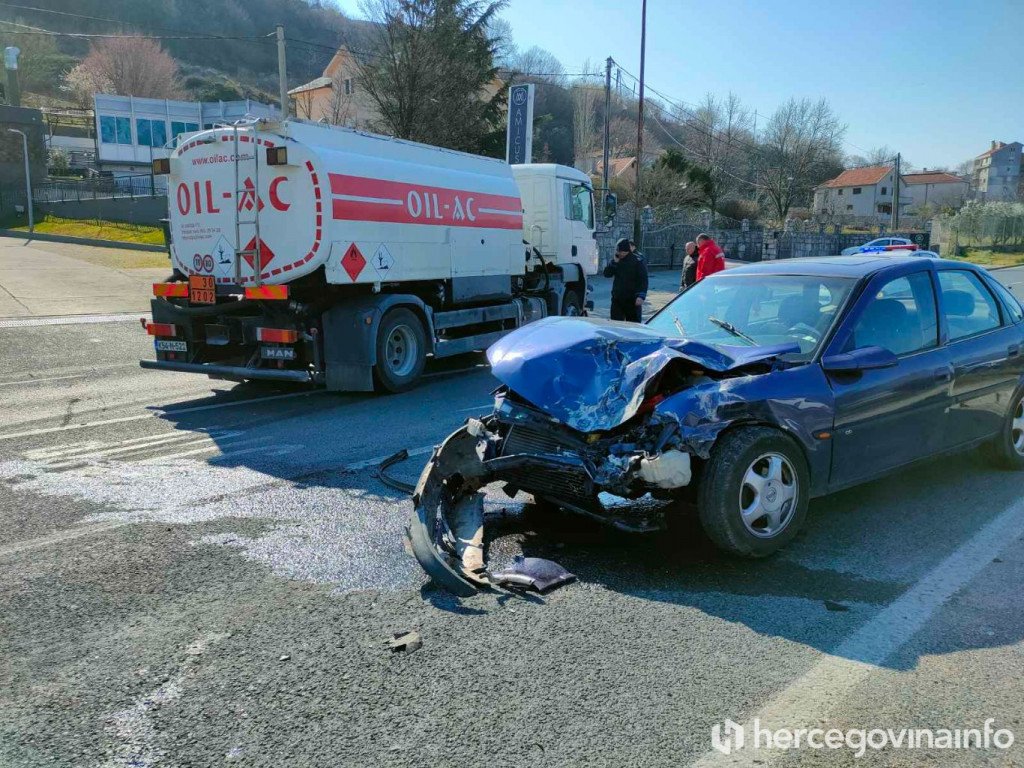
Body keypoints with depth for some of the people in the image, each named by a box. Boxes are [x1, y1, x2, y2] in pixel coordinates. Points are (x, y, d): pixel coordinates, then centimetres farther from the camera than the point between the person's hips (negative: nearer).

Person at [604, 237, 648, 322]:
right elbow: (606, 274, 4)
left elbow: (643, 280, -11)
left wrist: (641, 296, -21)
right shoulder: (616, 259, 7)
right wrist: (614, 262, -11)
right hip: (617, 298, 5)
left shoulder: (637, 260, -9)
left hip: (632, 299, -4)